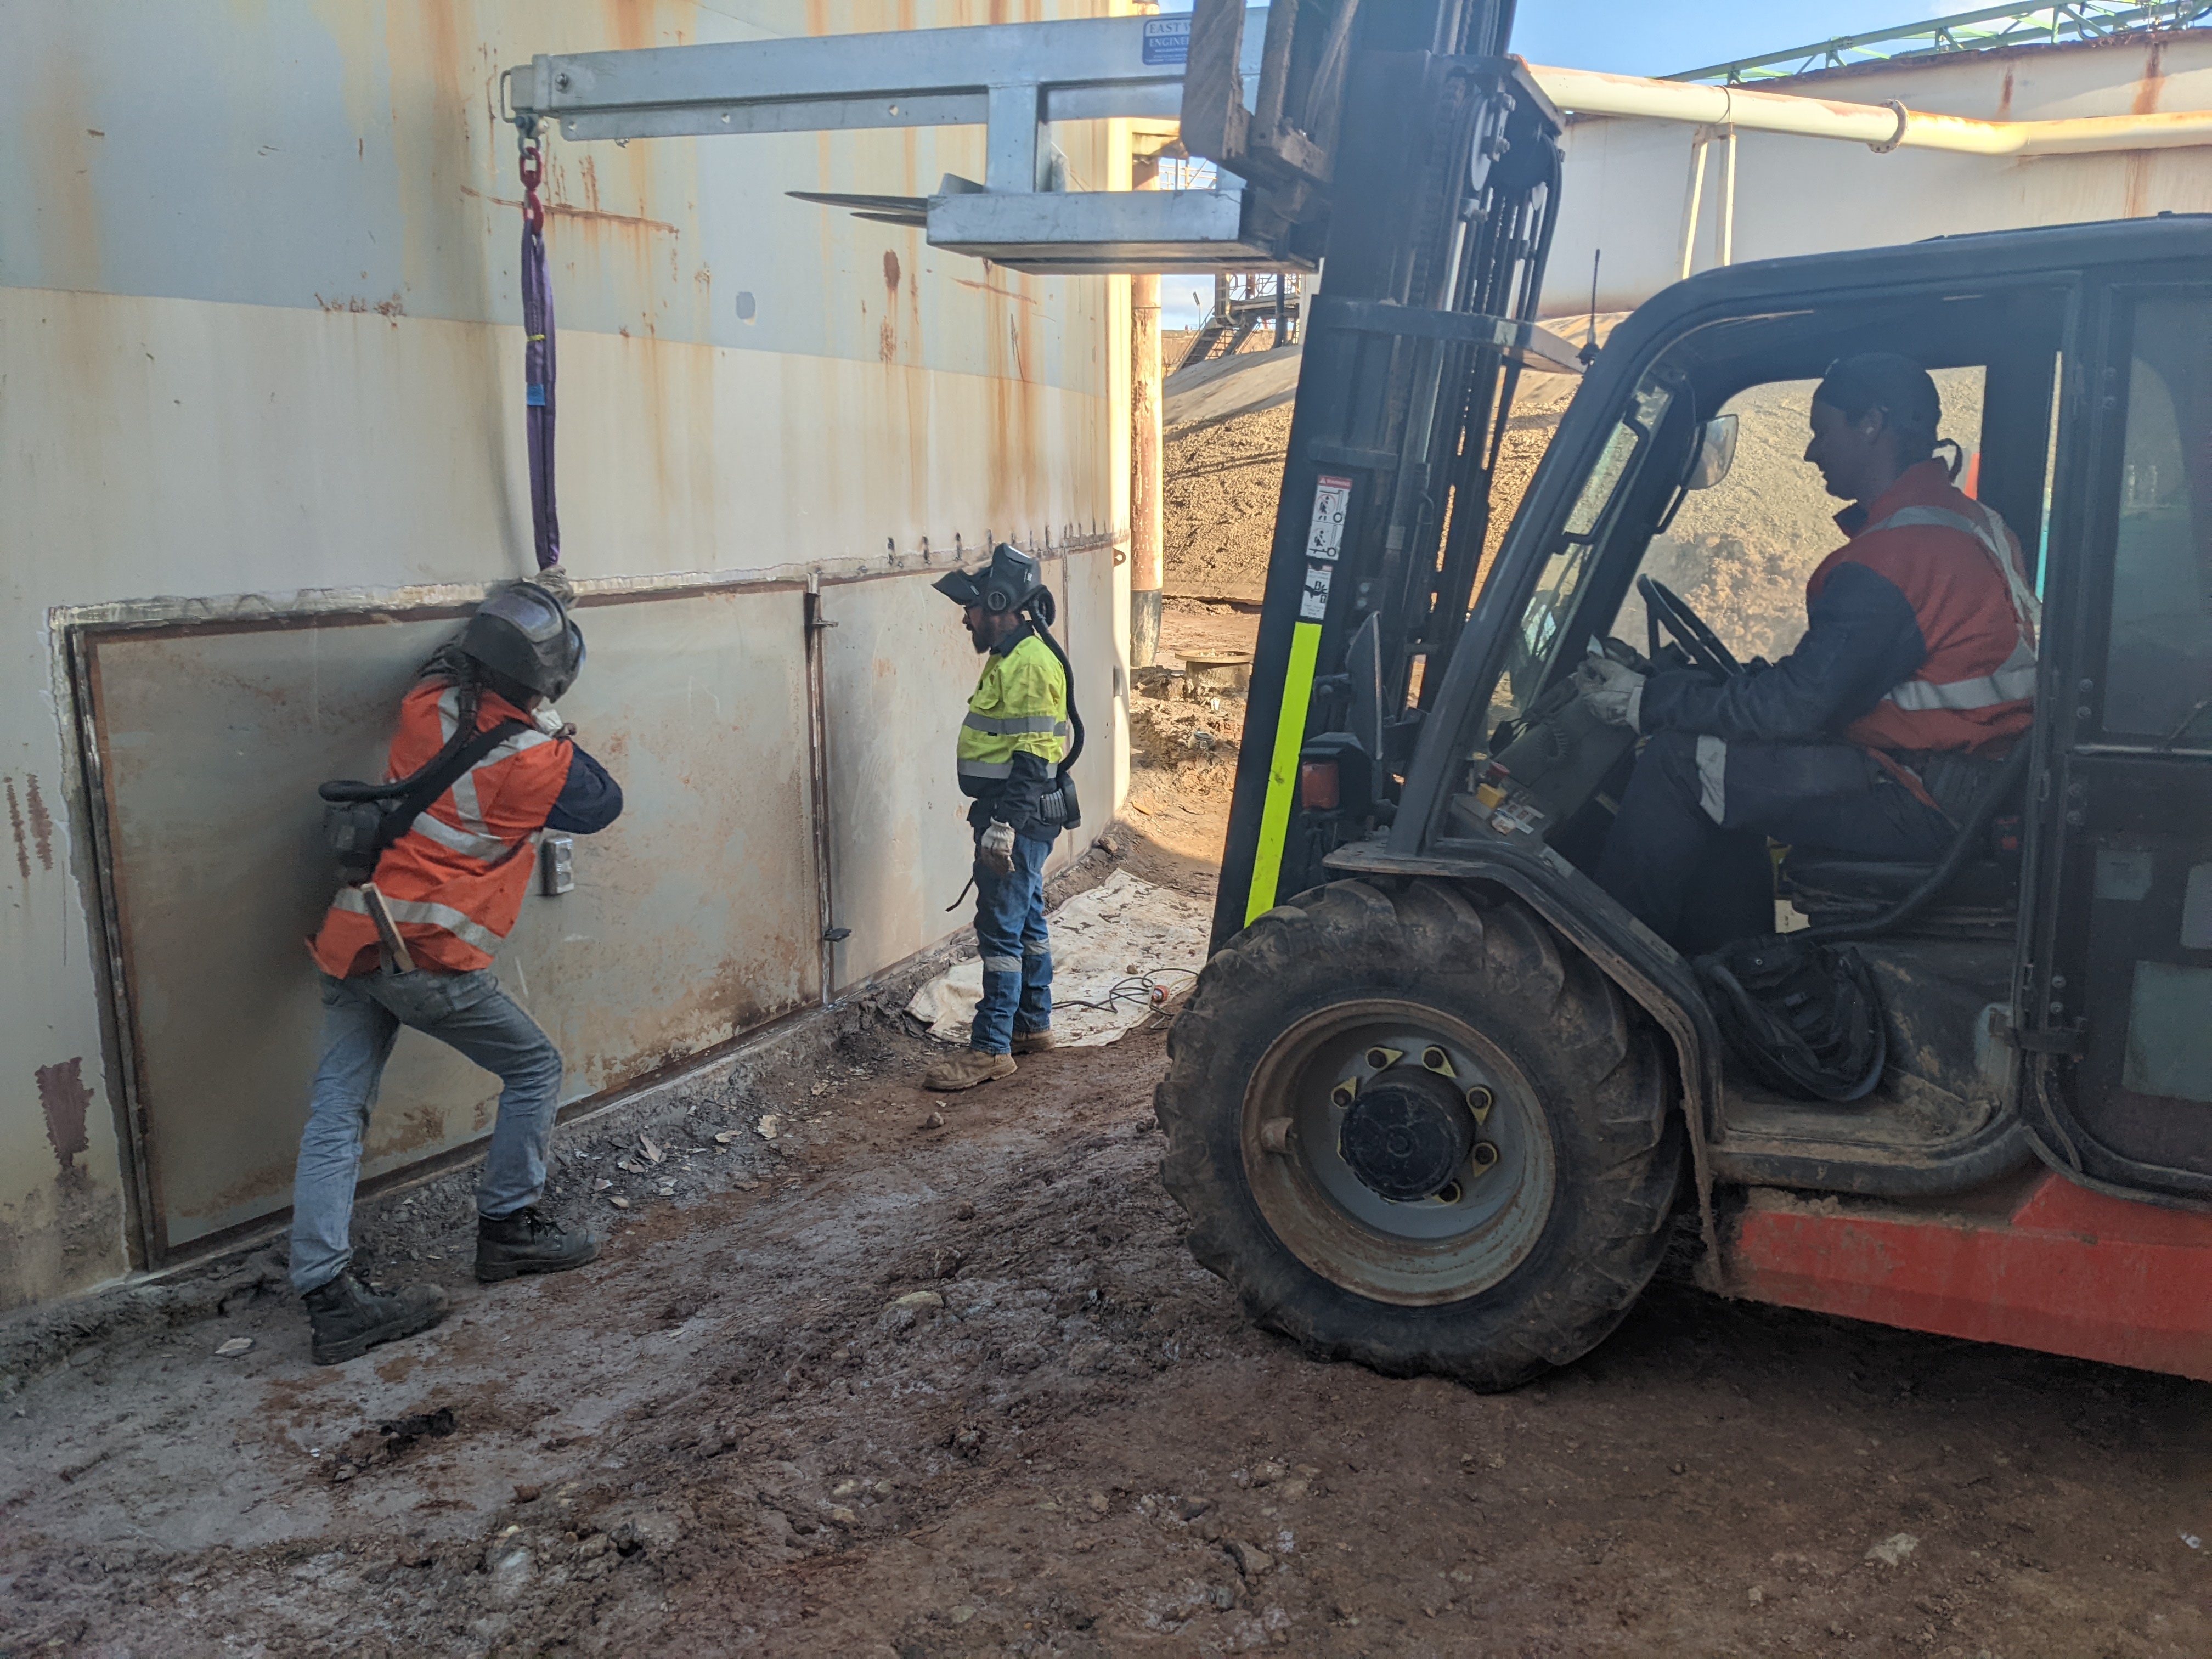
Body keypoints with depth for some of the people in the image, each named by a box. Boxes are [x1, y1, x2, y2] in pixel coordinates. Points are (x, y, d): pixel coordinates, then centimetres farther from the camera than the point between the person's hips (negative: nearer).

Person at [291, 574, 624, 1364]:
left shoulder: (429, 704, 2)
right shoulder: (529, 760, -13)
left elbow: (459, 658, 27)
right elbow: (602, 804, 6)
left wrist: (534, 602, 31)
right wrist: (555, 730, 11)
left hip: (350, 941, 7)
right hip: (426, 960, -6)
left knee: (336, 1114, 4)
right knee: (534, 1068, 14)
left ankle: (328, 1297, 4)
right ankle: (507, 1227, 23)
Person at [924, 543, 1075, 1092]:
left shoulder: (1029, 663, -18)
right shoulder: (1010, 656, 15)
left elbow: (1032, 757, -23)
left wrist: (1004, 825, -26)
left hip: (1020, 816, -11)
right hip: (1017, 816, 11)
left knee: (1001, 928, -7)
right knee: (1026, 920, 17)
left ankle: (991, 1047, -3)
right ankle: (1033, 1025, 28)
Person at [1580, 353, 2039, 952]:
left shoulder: (1894, 557, -20)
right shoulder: (1967, 521, 13)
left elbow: (1799, 706, -22)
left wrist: (1649, 701, -13)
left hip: (1930, 808, -10)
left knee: (1681, 761, -13)